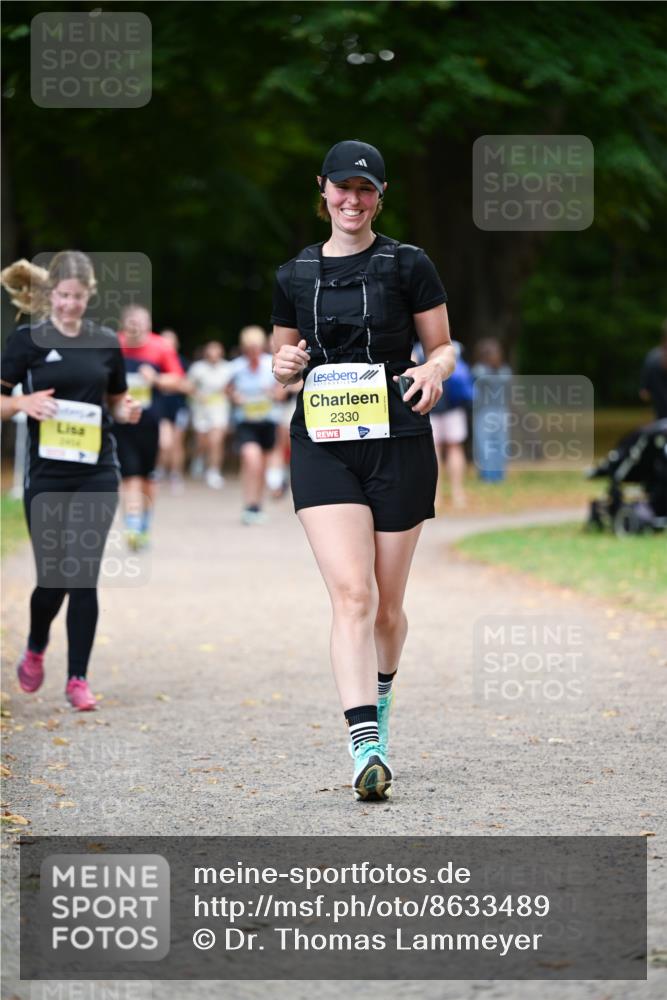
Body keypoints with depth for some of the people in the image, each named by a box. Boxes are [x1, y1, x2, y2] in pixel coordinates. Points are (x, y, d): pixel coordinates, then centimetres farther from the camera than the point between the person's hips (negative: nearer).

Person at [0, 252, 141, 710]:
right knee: (53, 577, 0)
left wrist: (127, 411, -4)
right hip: (48, 475, -1)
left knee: (84, 575, -5)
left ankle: (78, 677, 3)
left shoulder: (106, 342, 6)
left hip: (97, 474, 2)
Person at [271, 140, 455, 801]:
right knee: (351, 593, -16)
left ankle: (380, 695, 39)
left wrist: (433, 371, -14)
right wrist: (286, 365, -3)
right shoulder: (294, 275, 11)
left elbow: (444, 346, 8)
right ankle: (367, 748, -25)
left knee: (387, 603, 7)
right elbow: (283, 361, 20)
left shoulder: (408, 265, 3)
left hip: (398, 446, 0)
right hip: (321, 448, 1)